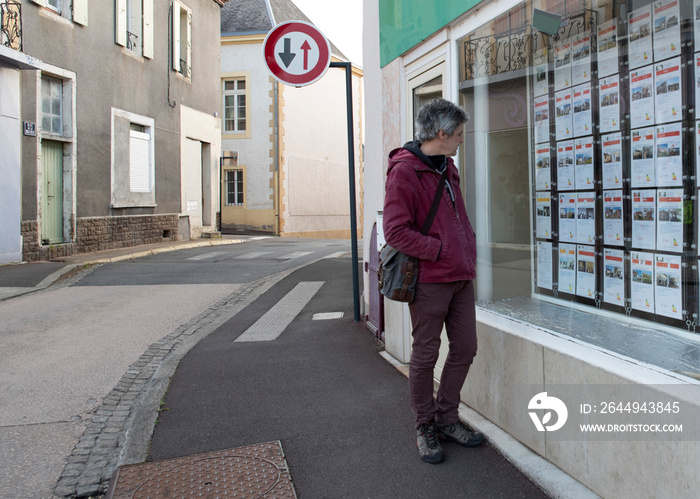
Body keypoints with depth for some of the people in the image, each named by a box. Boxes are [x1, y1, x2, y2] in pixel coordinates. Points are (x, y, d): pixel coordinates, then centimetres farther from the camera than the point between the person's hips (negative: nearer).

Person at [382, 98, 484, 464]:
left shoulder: (447, 167, 16)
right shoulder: (404, 171, -13)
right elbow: (396, 232, -19)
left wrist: (468, 249, 12)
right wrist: (441, 249, -17)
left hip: (461, 276, 8)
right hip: (430, 280, -8)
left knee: (465, 348, 12)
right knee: (425, 354, 4)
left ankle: (447, 418, 29)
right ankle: (425, 428, 21)